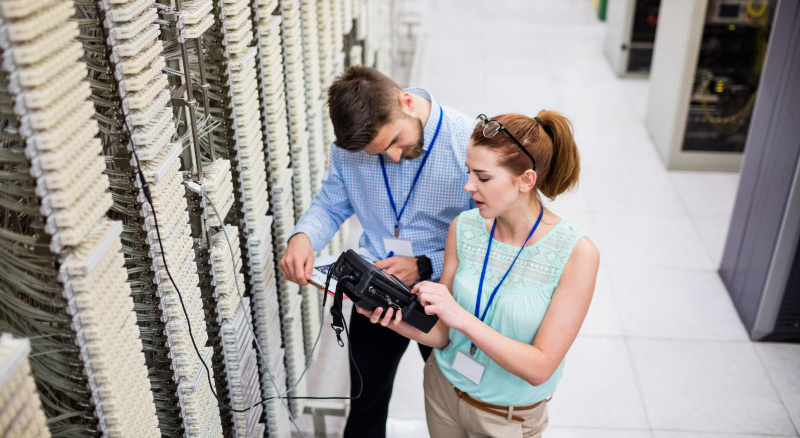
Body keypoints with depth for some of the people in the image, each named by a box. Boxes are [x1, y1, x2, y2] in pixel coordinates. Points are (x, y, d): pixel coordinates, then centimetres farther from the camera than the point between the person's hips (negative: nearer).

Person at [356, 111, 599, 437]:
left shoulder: (577, 254, -23)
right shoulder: (464, 229, -12)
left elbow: (539, 368, -23)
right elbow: (442, 334, -6)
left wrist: (462, 318, -32)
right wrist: (397, 320, -26)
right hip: (443, 389, 4)